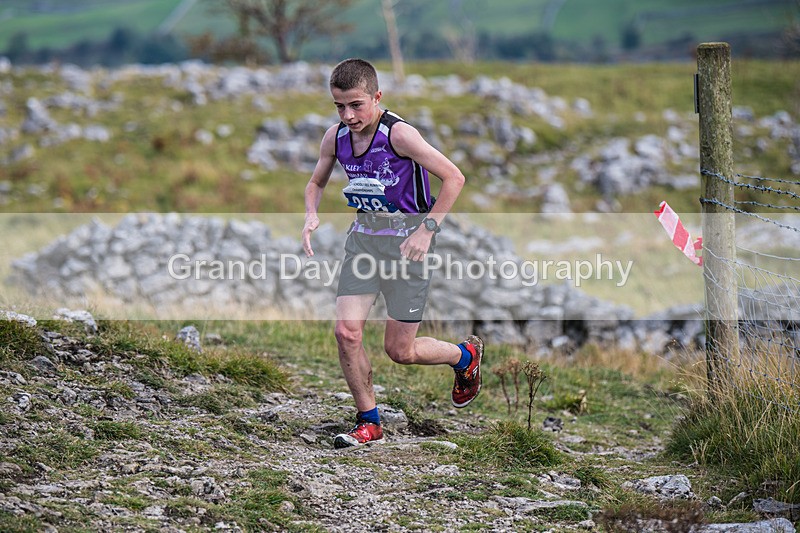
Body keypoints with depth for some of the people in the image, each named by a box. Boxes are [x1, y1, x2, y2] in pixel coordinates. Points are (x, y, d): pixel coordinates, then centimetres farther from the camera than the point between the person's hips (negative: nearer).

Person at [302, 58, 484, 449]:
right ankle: (369, 424, 6)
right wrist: (311, 215, -3)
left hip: (406, 242, -5)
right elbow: (316, 183, 18)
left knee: (400, 351, 0)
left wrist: (426, 229, -21)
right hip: (363, 238, 5)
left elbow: (453, 178, -18)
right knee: (346, 332, -10)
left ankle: (465, 355, 31)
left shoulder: (398, 134, -20)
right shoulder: (335, 138, -2)